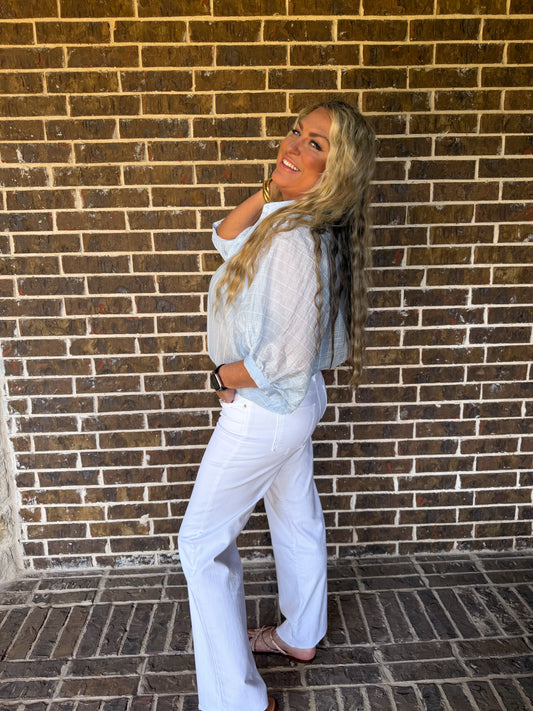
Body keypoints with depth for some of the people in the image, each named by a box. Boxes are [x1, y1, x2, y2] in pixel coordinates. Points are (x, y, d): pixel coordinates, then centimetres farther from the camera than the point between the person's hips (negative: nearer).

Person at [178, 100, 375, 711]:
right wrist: (269, 190, -4)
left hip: (263, 410, -9)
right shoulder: (287, 218, 0)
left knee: (202, 541, 7)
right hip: (295, 401, 10)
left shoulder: (296, 238, -29)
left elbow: (288, 356, -30)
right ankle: (300, 637, 50)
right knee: (296, 519, 24)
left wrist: (225, 377, -14)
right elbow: (226, 239, 10)